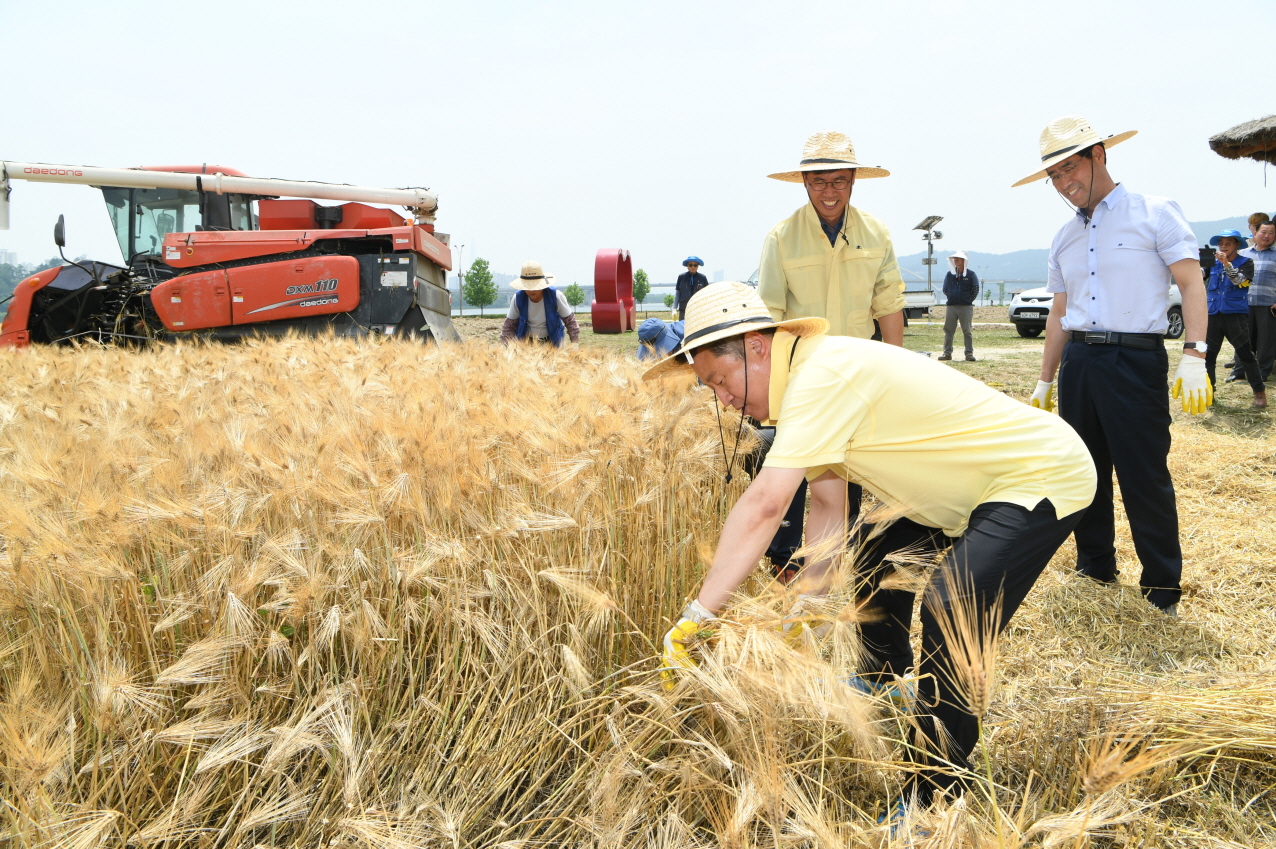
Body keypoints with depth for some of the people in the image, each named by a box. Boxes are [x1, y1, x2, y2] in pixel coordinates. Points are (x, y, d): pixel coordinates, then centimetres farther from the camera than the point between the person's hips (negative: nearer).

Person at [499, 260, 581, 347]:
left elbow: (570, 321, -8)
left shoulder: (556, 296, -16)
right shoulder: (518, 298, -13)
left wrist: (575, 342, -19)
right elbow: (508, 326, -7)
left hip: (552, 343, -1)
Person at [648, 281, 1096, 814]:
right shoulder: (810, 377, 1)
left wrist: (694, 620, -33)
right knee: (874, 552, 22)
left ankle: (935, 798, -8)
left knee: (950, 613, -25)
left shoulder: (824, 376, -29)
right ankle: (886, 679, 45)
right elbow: (827, 503, 3)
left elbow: (764, 506, -35)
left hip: (1044, 479, -10)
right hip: (981, 487, 10)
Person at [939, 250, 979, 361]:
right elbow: (945, 290, 16)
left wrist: (968, 300, 0)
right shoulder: (949, 274, 10)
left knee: (967, 331, -2)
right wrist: (951, 298, 7)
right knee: (948, 331, 3)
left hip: (966, 307, -3)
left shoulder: (971, 275, 3)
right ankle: (947, 353, 8)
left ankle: (969, 353, 1)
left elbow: (975, 290, 4)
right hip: (950, 306, 3)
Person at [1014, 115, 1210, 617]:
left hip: (1135, 359, -6)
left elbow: (1191, 283, -7)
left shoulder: (1154, 213, -1)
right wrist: (1045, 381, 18)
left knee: (1145, 476, -4)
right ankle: (1095, 566, 26)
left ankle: (1162, 588, 9)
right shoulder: (1064, 239, 15)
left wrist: (1194, 356, -18)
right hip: (1078, 360, 6)